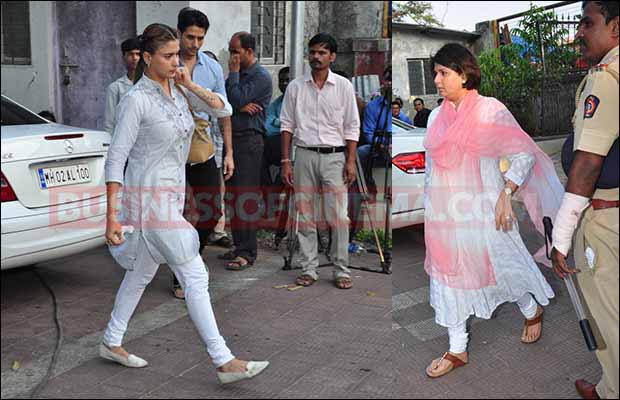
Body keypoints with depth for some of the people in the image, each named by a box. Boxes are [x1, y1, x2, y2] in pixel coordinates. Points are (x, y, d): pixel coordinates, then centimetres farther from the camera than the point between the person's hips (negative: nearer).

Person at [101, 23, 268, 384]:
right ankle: (224, 362, 0)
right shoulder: (136, 100, -15)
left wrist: (191, 85, -9)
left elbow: (224, 110, 4)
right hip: (150, 197, -8)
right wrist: (111, 216, -18)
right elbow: (116, 158, -16)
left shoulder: (177, 88, 7)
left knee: (143, 272, 19)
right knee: (196, 277, -7)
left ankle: (112, 343, 35)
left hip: (172, 194, 8)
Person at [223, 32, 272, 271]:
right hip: (232, 138, 8)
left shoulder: (261, 77, -7)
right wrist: (240, 107, -12)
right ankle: (239, 245, 19)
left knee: (246, 197, -9)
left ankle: (247, 253, -4)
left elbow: (236, 99, -18)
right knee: (233, 195, 10)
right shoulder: (238, 75, 18)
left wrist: (233, 73, -6)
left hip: (249, 140, -8)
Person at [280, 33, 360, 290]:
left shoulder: (343, 86, 2)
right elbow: (287, 125, 6)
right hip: (304, 155, 2)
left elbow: (352, 127, 3)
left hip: (334, 156, -1)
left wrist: (351, 161, -5)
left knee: (338, 217, -3)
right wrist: (285, 161, 0)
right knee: (305, 216, 5)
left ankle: (341, 270, 7)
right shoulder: (295, 87, 5)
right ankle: (309, 269, 14)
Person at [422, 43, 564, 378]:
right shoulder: (439, 118, 7)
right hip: (444, 217, 6)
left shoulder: (489, 111, -9)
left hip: (482, 214, -5)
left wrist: (506, 195, -18)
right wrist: (430, 210, 15)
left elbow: (524, 154, -9)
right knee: (448, 278, 9)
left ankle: (532, 312, 41)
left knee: (501, 268, 10)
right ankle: (457, 351, 21)